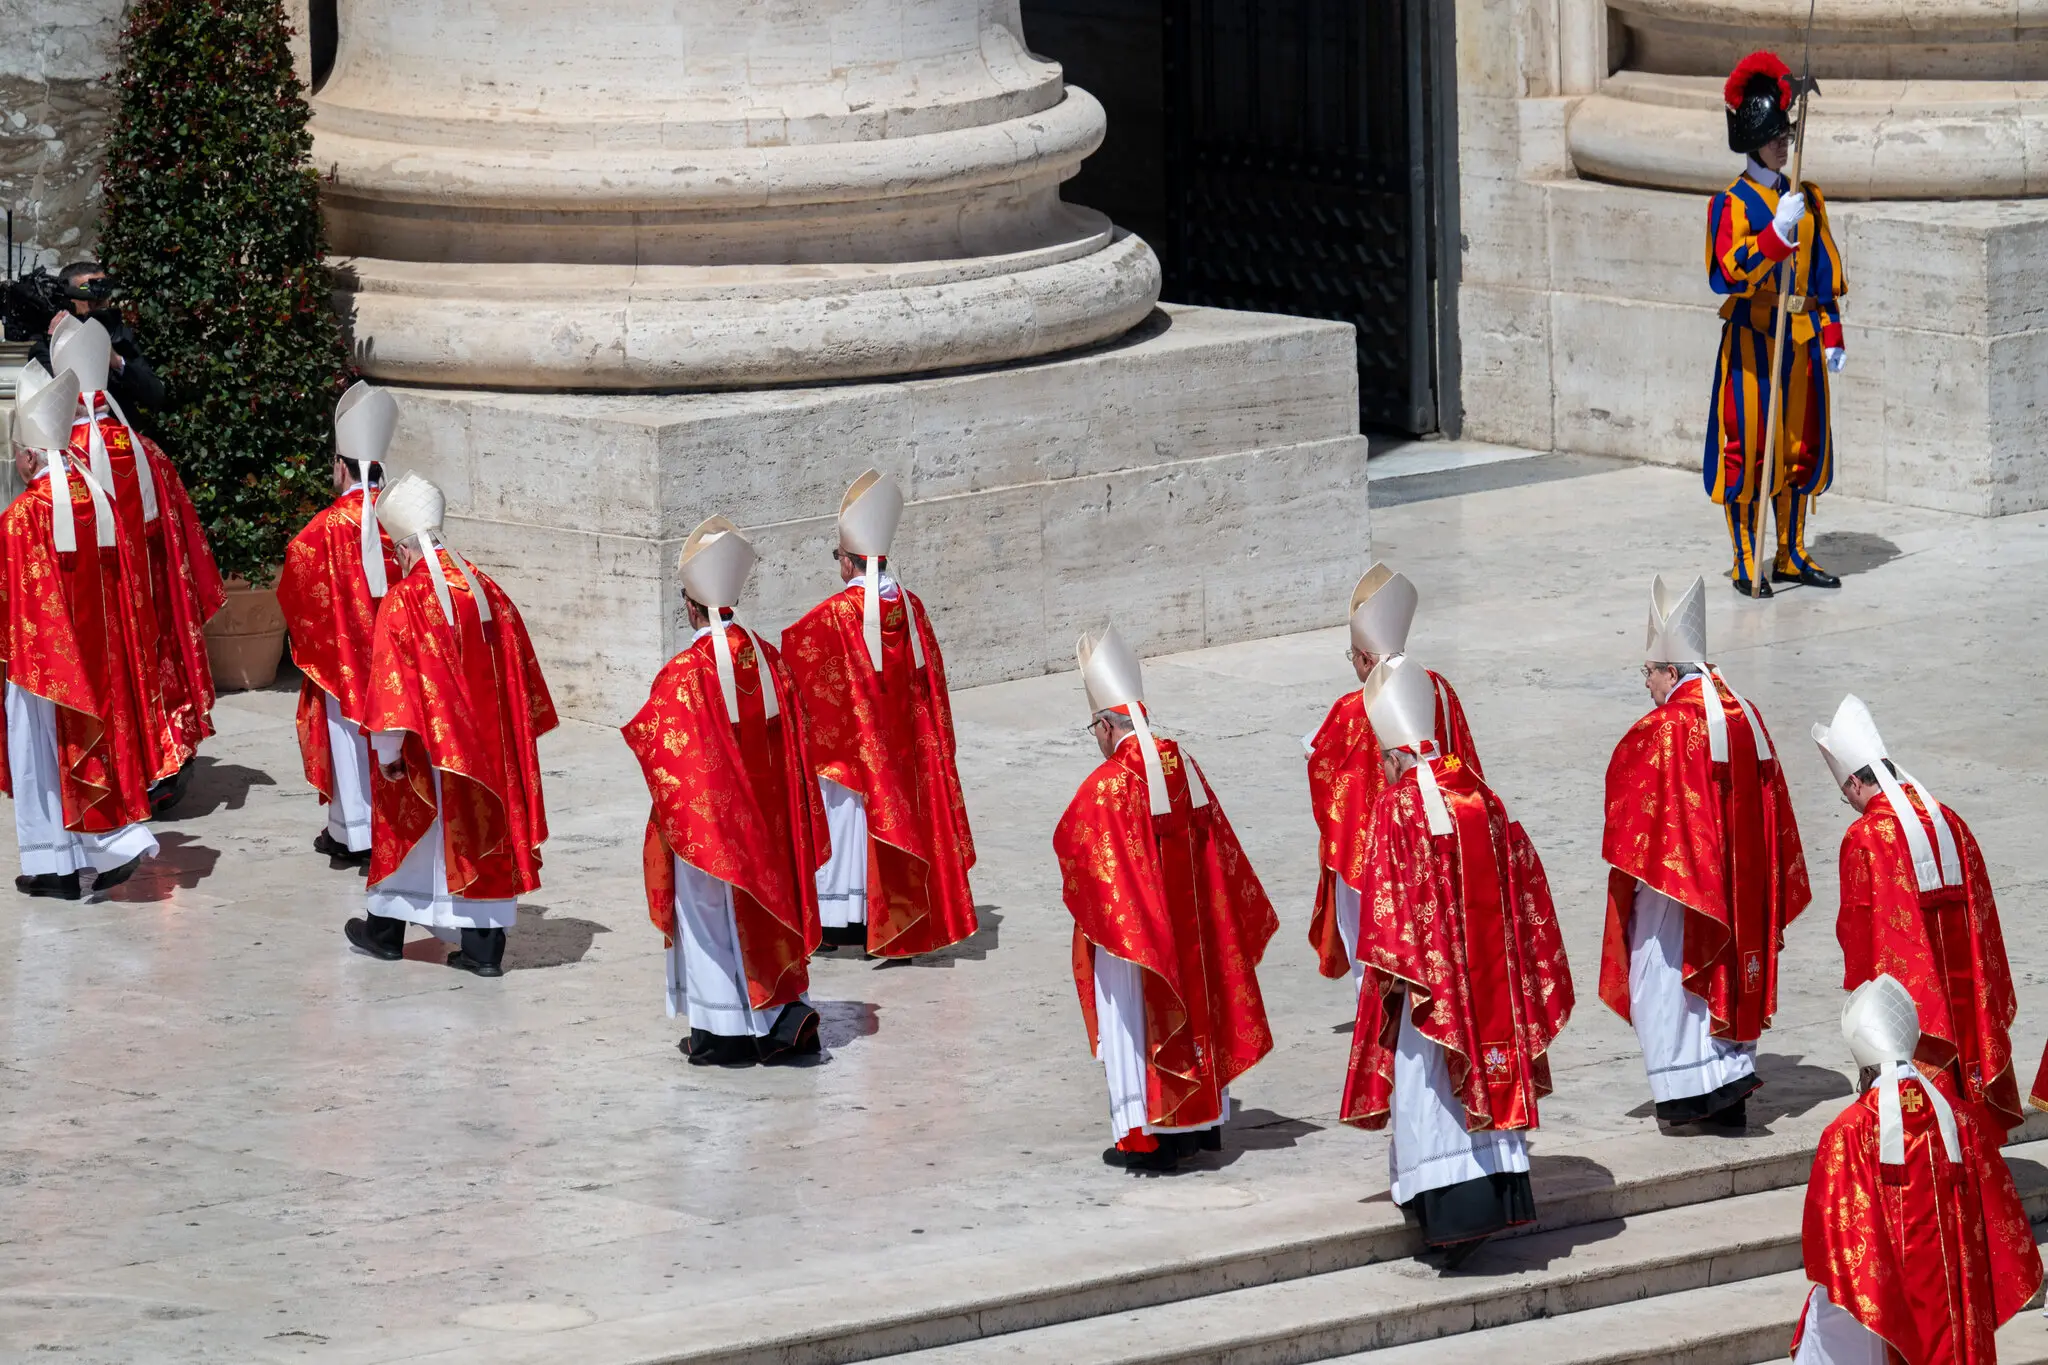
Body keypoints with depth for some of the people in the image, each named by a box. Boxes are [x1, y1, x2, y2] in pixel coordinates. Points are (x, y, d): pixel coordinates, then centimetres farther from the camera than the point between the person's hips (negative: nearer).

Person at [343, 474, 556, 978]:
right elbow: (520, 668, 8)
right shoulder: (485, 589, 2)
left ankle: (386, 932, 26)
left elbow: (391, 680, -17)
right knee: (482, 826, 8)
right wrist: (514, 726, 18)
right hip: (486, 741, 5)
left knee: (408, 828, 12)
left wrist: (388, 749, -11)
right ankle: (484, 948, 6)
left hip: (429, 746, -5)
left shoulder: (403, 600, -15)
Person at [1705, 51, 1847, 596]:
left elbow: (1825, 272, 15)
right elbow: (1731, 274, -20)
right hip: (1751, 339, -6)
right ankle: (1746, 565, 2)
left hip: (1802, 340, 6)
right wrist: (1778, 231, -30)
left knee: (1801, 447, 9)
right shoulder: (1731, 203, -7)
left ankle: (1792, 556, 19)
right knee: (1747, 448, -4)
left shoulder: (1807, 199, 11)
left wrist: (1831, 336, 11)